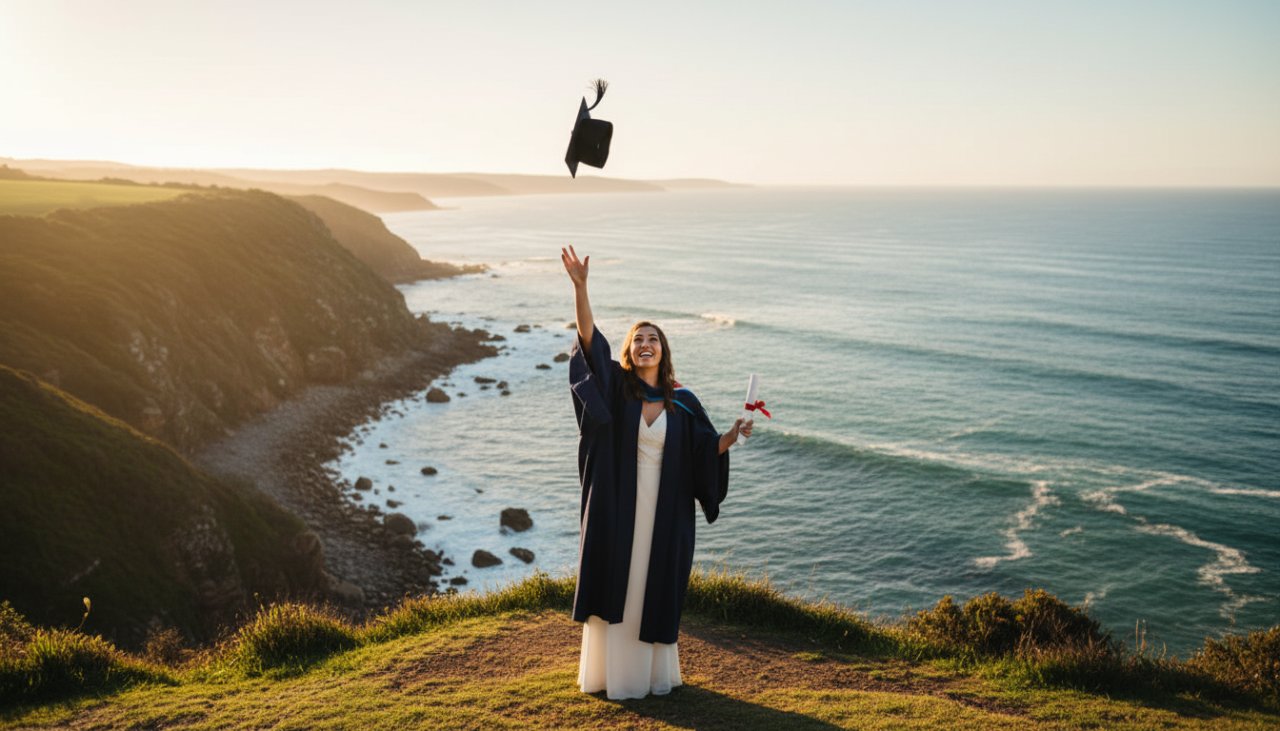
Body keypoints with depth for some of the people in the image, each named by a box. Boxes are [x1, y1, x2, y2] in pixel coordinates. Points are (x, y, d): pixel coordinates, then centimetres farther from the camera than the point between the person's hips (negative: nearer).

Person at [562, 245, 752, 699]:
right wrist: (580, 286, -27)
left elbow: (706, 451, 4)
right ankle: (612, 673, 19)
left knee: (657, 591, 10)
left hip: (663, 513, 2)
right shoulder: (616, 386, -3)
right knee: (615, 587, 5)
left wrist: (732, 436, -16)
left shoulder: (682, 402, 3)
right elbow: (590, 340, -16)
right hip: (617, 508, -1)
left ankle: (654, 673, 26)